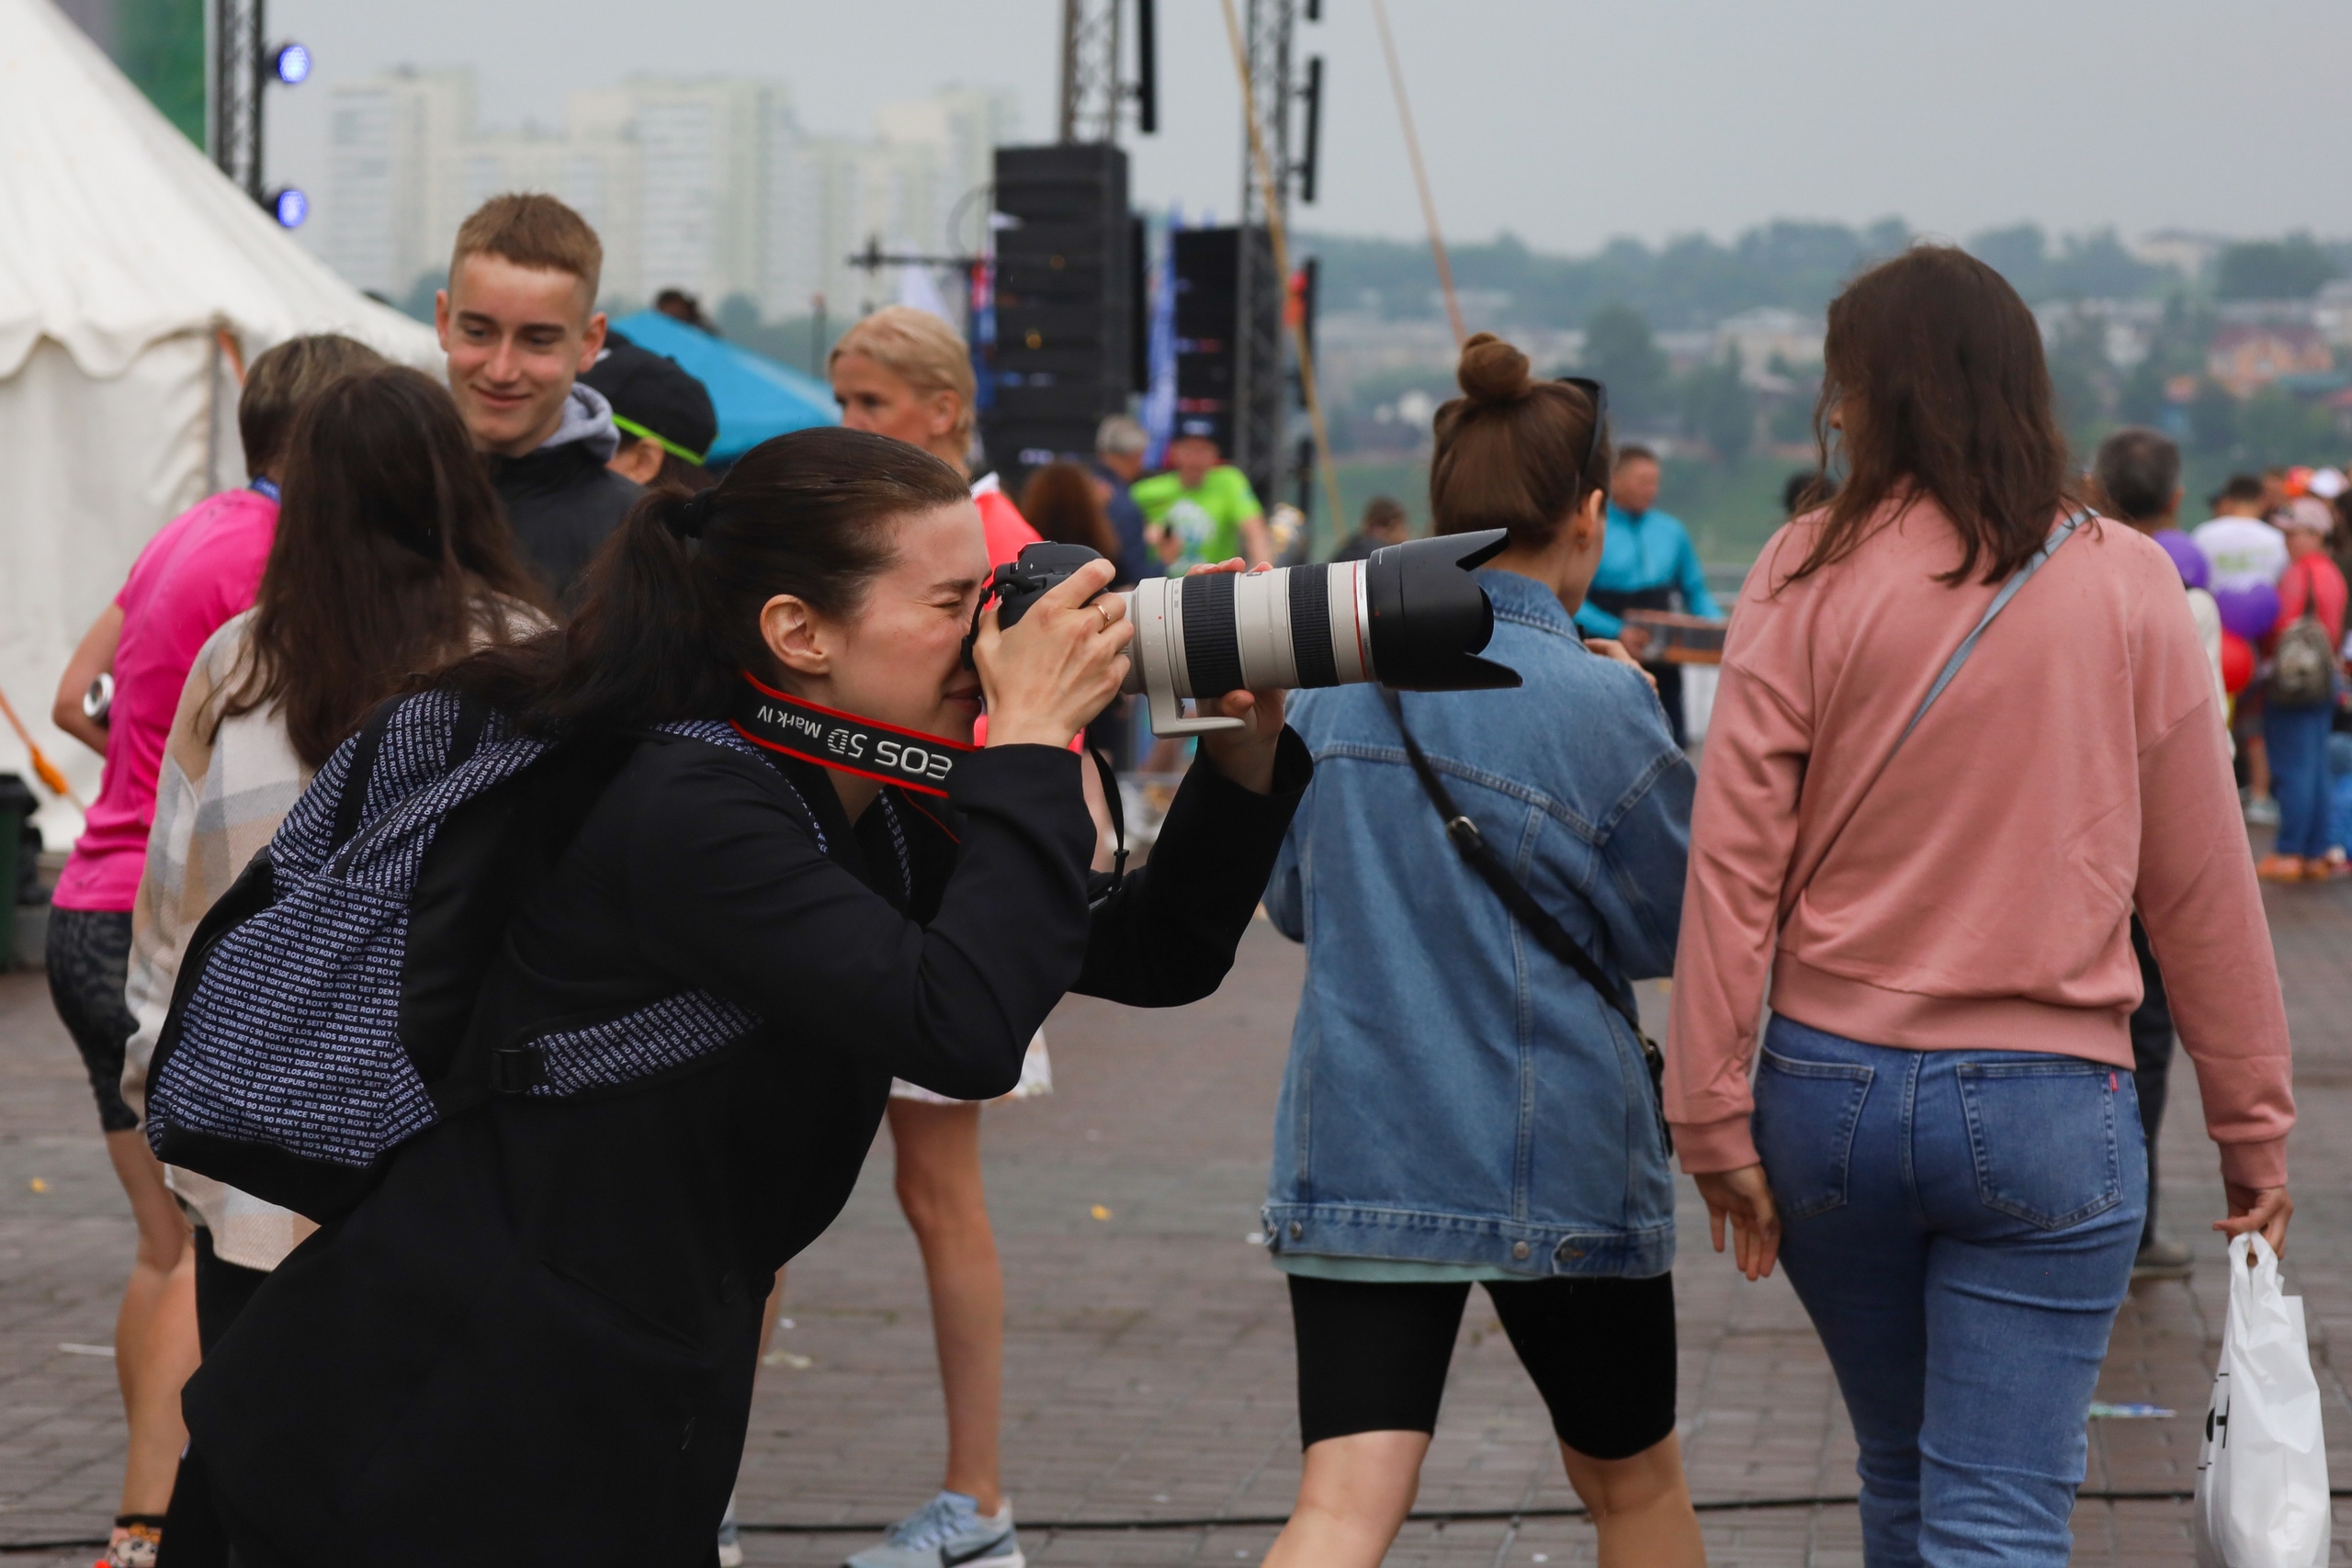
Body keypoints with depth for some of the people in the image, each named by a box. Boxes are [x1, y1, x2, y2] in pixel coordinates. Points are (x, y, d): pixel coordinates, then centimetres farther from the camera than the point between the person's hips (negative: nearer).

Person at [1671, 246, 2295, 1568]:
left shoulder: (1812, 577, -5)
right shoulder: (2125, 585, -4)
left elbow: (1733, 859, -7)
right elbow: (2201, 885, 1)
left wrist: (1715, 1115, 0)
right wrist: (2254, 1127, 10)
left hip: (1832, 1091, 2)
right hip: (2048, 1107, -1)